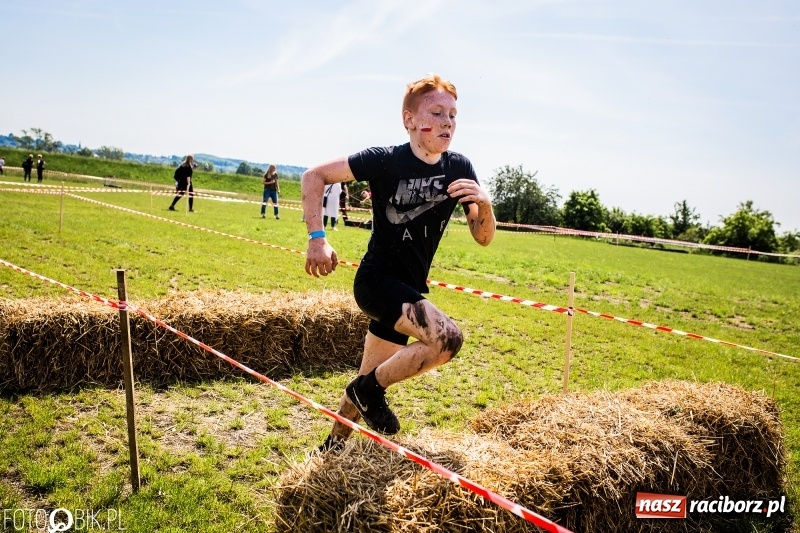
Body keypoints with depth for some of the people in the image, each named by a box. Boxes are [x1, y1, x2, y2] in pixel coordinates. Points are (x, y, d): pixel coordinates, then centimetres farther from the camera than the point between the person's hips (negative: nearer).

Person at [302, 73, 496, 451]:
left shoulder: (460, 169, -1)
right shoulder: (385, 161, -15)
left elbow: (483, 238, 1)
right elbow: (314, 176, -8)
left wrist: (485, 203, -20)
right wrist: (317, 238, -19)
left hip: (410, 287, 6)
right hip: (377, 279, -6)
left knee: (370, 379, 17)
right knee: (448, 338, -27)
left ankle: (332, 448, 38)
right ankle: (370, 389, -4)